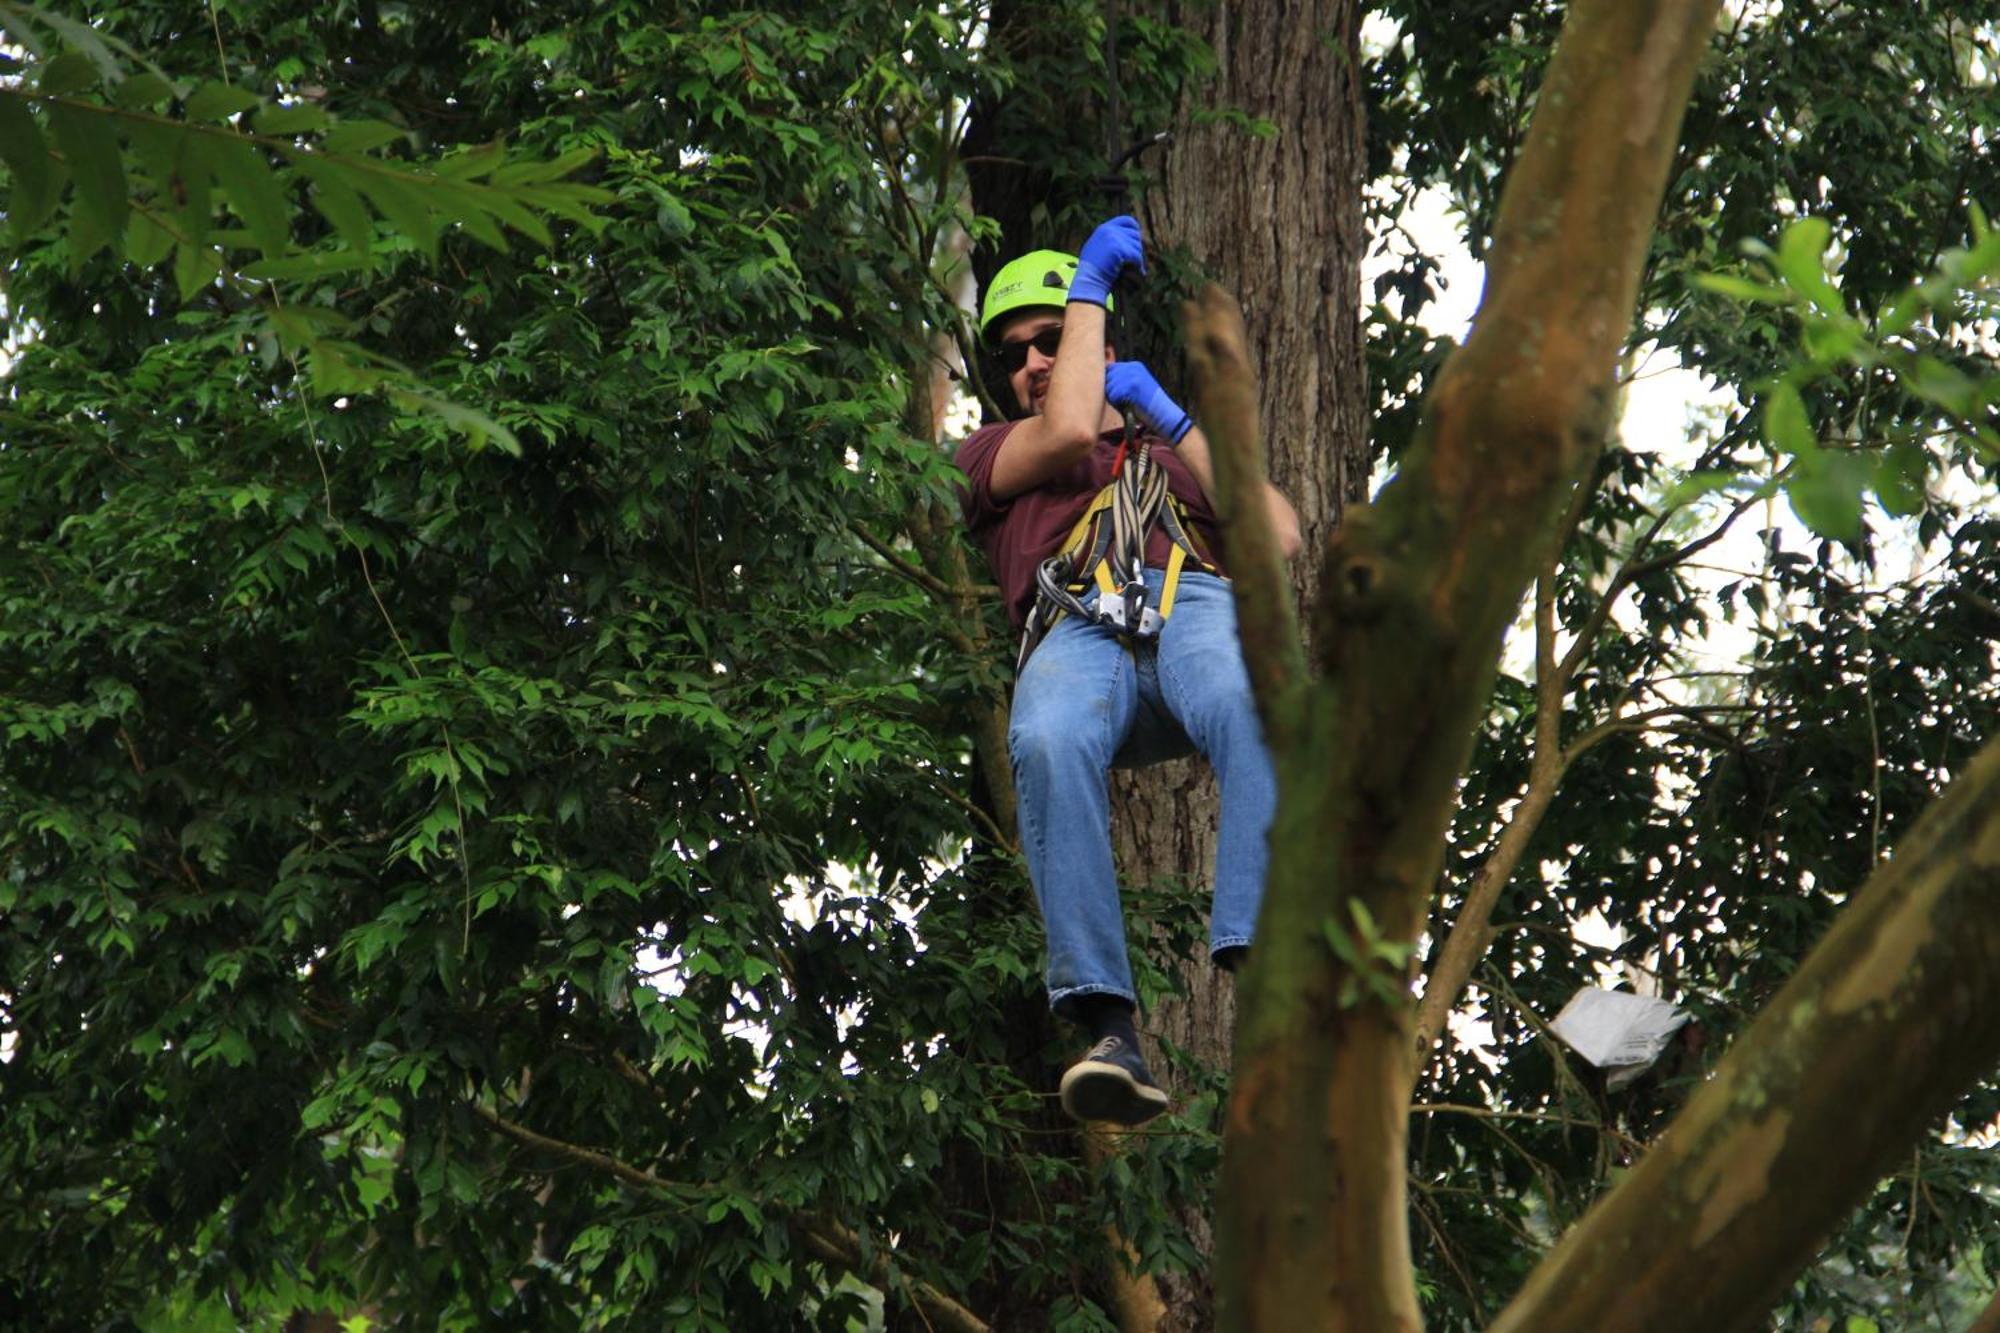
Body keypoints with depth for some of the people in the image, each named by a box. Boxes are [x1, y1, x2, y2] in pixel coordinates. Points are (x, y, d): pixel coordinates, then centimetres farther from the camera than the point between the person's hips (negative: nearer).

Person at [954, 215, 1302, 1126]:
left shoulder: (1175, 451, 40)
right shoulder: (987, 455, 36)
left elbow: (1279, 539, 20)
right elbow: (1070, 430, 11)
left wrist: (1168, 417, 20)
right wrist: (1090, 285, 24)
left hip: (1195, 601, 1)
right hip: (1077, 630, -1)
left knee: (1254, 714, -39)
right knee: (1047, 743, -40)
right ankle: (1110, 1034, -44)